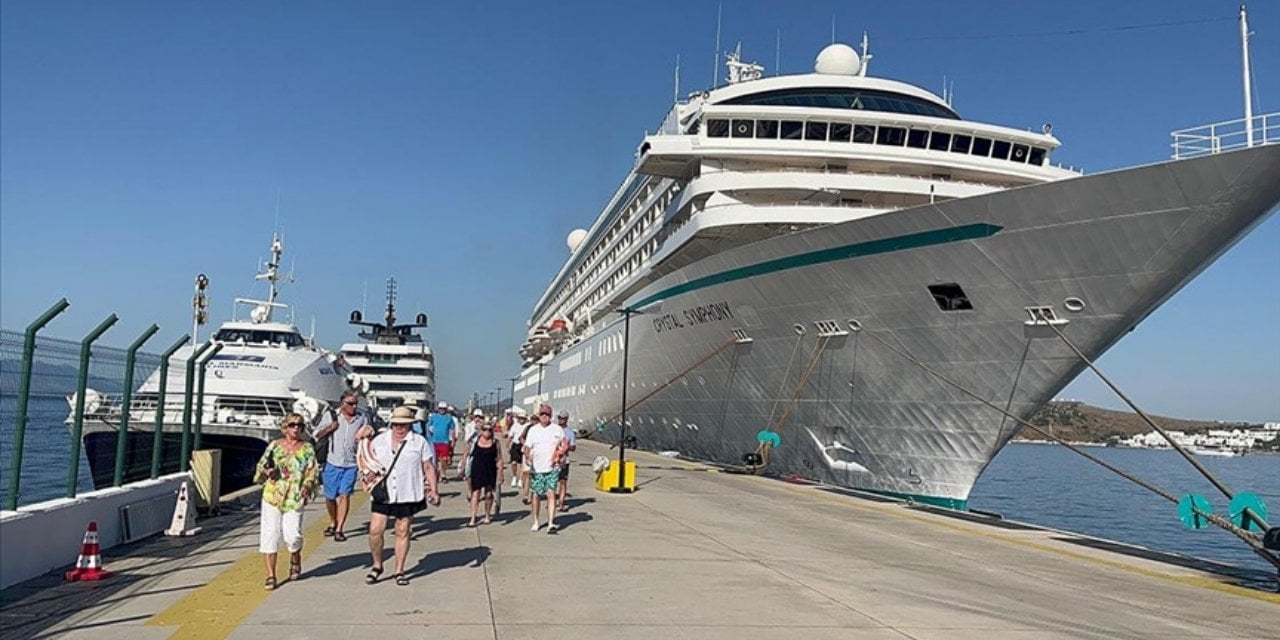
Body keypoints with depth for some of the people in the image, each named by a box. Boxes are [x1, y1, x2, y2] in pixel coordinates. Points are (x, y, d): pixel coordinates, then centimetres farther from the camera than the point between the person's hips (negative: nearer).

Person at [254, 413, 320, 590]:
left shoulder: (307, 449, 6)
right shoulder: (275, 445, 7)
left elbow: (313, 472, 3)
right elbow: (261, 466, 14)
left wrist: (308, 485, -15)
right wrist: (267, 472, -8)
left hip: (294, 499, -1)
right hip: (272, 496, 1)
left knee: (292, 534, -8)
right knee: (270, 534, -3)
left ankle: (295, 562, 25)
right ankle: (270, 575, 7)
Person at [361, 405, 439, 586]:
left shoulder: (420, 442, 1)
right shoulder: (379, 440, 7)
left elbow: (429, 468, 3)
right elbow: (368, 461, 18)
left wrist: (433, 490, -2)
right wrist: (369, 473, -2)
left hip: (408, 495, -2)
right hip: (383, 494, 2)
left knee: (402, 532, 6)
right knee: (375, 530, -2)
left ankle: (399, 571, 19)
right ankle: (377, 565, 20)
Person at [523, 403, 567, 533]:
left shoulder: (557, 430, 5)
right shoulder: (533, 430, 4)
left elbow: (564, 445, 13)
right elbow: (527, 447, -1)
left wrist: (559, 455, -6)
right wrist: (527, 456, -21)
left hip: (552, 468, -1)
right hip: (536, 468, 1)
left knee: (551, 494, -11)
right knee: (536, 495, 7)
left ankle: (551, 524, -13)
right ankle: (536, 522, 24)